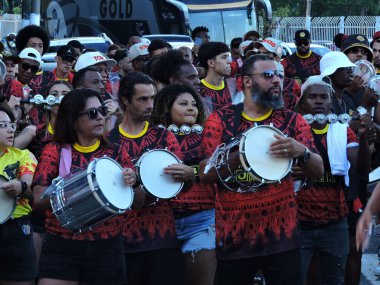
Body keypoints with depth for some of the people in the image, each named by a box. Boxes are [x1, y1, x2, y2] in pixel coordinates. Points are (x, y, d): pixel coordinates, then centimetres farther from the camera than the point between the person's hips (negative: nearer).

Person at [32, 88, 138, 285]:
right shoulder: (55, 151, 1)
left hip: (106, 248, 2)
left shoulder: (116, 153, 7)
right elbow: (39, 198, -8)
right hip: (61, 247, -2)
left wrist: (132, 183, -13)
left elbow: (137, 203, 10)